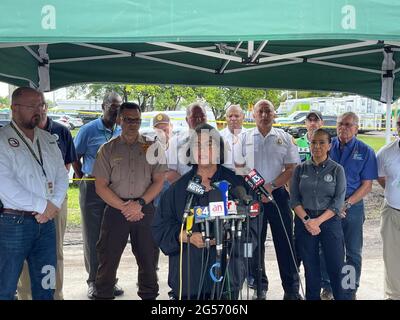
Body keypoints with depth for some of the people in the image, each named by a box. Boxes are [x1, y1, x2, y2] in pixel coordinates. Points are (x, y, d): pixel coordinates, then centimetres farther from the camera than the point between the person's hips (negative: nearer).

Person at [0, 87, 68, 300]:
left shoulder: (48, 139, 12)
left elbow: (62, 176, 10)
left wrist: (54, 205, -8)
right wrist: (43, 206, -15)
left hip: (46, 221, 6)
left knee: (46, 285, 13)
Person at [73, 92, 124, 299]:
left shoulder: (122, 132, 7)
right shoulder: (89, 129, -4)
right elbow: (75, 157, 2)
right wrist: (83, 179, 0)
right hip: (92, 188, -3)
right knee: (92, 236, 3)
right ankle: (93, 281, 13)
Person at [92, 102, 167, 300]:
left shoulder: (151, 147, 7)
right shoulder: (108, 149, 5)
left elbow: (158, 181, 2)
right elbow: (101, 186, 0)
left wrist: (139, 203, -10)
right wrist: (124, 207, -9)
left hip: (145, 209, 1)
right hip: (115, 209, 0)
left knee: (148, 257, 8)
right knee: (108, 256, 3)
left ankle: (149, 294, 24)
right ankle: (103, 294, 17)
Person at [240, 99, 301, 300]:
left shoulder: (285, 138, 6)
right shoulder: (245, 138, 7)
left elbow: (292, 169, 0)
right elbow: (239, 168, 5)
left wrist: (270, 186, -12)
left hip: (277, 194, -1)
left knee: (284, 242, 2)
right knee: (255, 242, 7)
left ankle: (291, 290, 13)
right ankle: (259, 287, 21)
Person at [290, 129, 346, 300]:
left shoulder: (337, 169, 1)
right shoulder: (301, 169, 6)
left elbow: (338, 201, -6)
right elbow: (294, 199, 2)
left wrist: (318, 221, -15)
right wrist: (306, 219, -12)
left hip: (330, 220, -2)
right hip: (304, 221, 2)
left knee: (336, 267, -2)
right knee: (311, 268, 9)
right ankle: (312, 297, 22)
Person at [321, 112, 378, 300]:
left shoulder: (365, 152, 0)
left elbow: (367, 185, -3)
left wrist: (346, 204, -14)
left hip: (353, 206, -1)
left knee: (353, 252, 7)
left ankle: (350, 291, 21)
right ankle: (327, 288, 24)